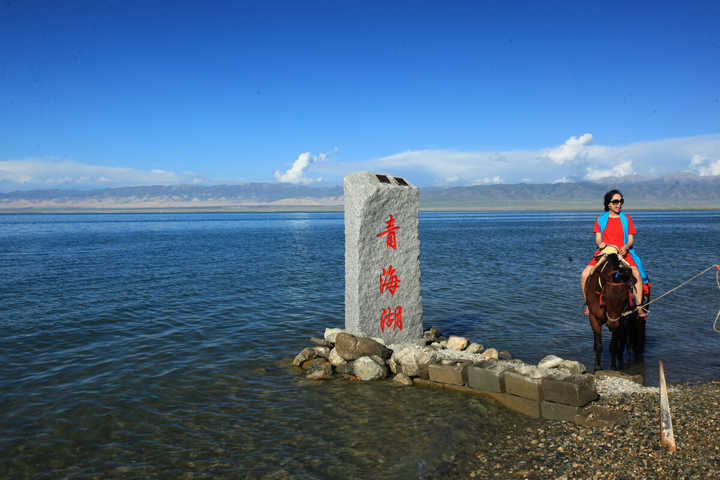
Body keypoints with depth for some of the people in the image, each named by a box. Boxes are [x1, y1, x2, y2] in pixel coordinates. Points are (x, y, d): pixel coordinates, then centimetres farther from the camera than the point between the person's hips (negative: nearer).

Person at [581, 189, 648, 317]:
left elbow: (631, 240, 6)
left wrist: (626, 247, -16)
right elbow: (597, 239, 6)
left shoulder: (626, 219, 9)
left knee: (637, 274, -28)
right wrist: (600, 243, -18)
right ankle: (588, 305, -1)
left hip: (623, 253, 0)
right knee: (585, 275, -20)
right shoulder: (600, 219, 9)